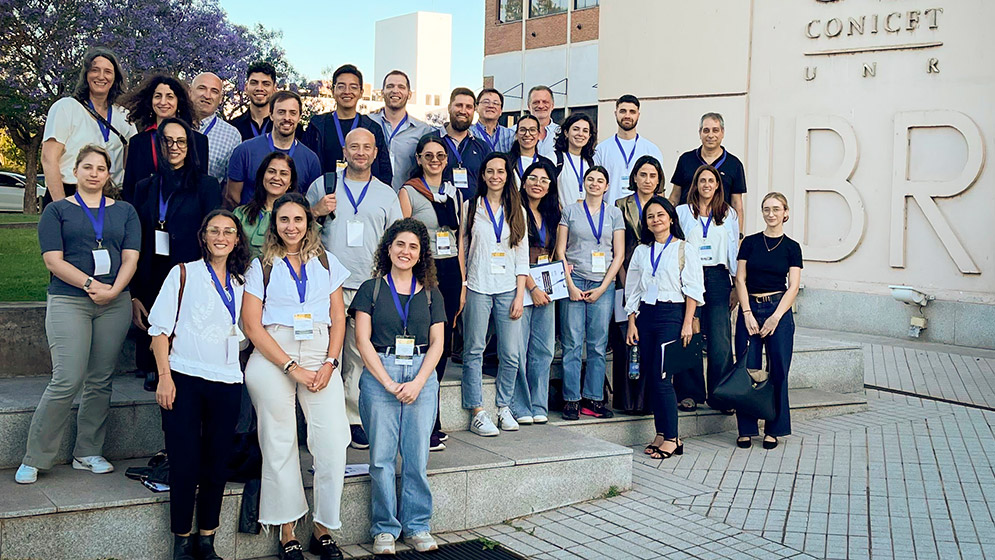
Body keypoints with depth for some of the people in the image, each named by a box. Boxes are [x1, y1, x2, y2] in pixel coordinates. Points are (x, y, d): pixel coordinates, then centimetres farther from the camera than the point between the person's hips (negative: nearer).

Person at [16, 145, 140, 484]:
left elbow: (131, 257, 6)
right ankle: (34, 459, 0)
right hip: (68, 301, -3)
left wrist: (114, 290, -11)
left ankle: (88, 453, 15)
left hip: (115, 304, 3)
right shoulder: (57, 211, 7)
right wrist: (90, 284, -15)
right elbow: (53, 260, -3)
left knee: (100, 381, 3)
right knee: (67, 381, -12)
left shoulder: (124, 211, 15)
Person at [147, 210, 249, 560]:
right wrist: (164, 376, -9)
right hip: (185, 379, -3)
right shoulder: (184, 274, 5)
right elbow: (161, 328, 0)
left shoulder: (240, 282, 15)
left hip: (227, 382, 3)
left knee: (217, 464, 4)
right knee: (185, 462, -4)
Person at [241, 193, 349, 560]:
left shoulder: (326, 262, 13)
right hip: (272, 358, -2)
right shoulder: (262, 266, 6)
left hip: (320, 355, 2)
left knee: (333, 443, -7)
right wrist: (293, 368, -9)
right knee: (280, 444, -1)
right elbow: (252, 325, -2)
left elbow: (338, 318, 11)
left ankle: (323, 530, 6)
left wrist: (329, 364, -4)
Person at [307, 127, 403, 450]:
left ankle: (354, 420, 10)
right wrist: (317, 211, -5)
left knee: (361, 356, 2)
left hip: (369, 289, 1)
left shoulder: (386, 194, 14)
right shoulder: (323, 185, 11)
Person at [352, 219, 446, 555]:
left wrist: (417, 383, -7)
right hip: (379, 375, -2)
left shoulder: (431, 293, 12)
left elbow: (437, 343, 8)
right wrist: (389, 383, -9)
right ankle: (385, 528, 8)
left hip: (422, 376, 2)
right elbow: (363, 341, 0)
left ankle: (417, 526, 12)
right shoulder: (371, 289, 6)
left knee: (417, 455, 0)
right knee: (382, 455, -3)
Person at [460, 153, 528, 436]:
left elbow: (522, 255, 9)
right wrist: (461, 287, -2)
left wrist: (520, 294, 2)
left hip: (508, 289, 2)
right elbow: (461, 250, 6)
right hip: (478, 288, -2)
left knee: (511, 354, 0)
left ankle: (504, 407, 17)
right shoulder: (470, 207, 5)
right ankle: (477, 412, 5)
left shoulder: (517, 210, 10)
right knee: (474, 351, -2)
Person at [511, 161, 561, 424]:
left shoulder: (550, 214, 16)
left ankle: (539, 406, 14)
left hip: (545, 288, 6)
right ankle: (520, 407, 3)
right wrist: (532, 288, -12)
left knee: (543, 349, 6)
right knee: (519, 349, -7)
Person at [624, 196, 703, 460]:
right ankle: (661, 433, 11)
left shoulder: (684, 249, 1)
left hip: (672, 314, -5)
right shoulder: (641, 251, 14)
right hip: (645, 315, 5)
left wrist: (687, 324, -10)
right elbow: (633, 290, 15)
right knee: (649, 377, 3)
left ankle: (671, 438, -4)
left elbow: (692, 289, -2)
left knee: (661, 377, -11)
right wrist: (631, 323, 7)